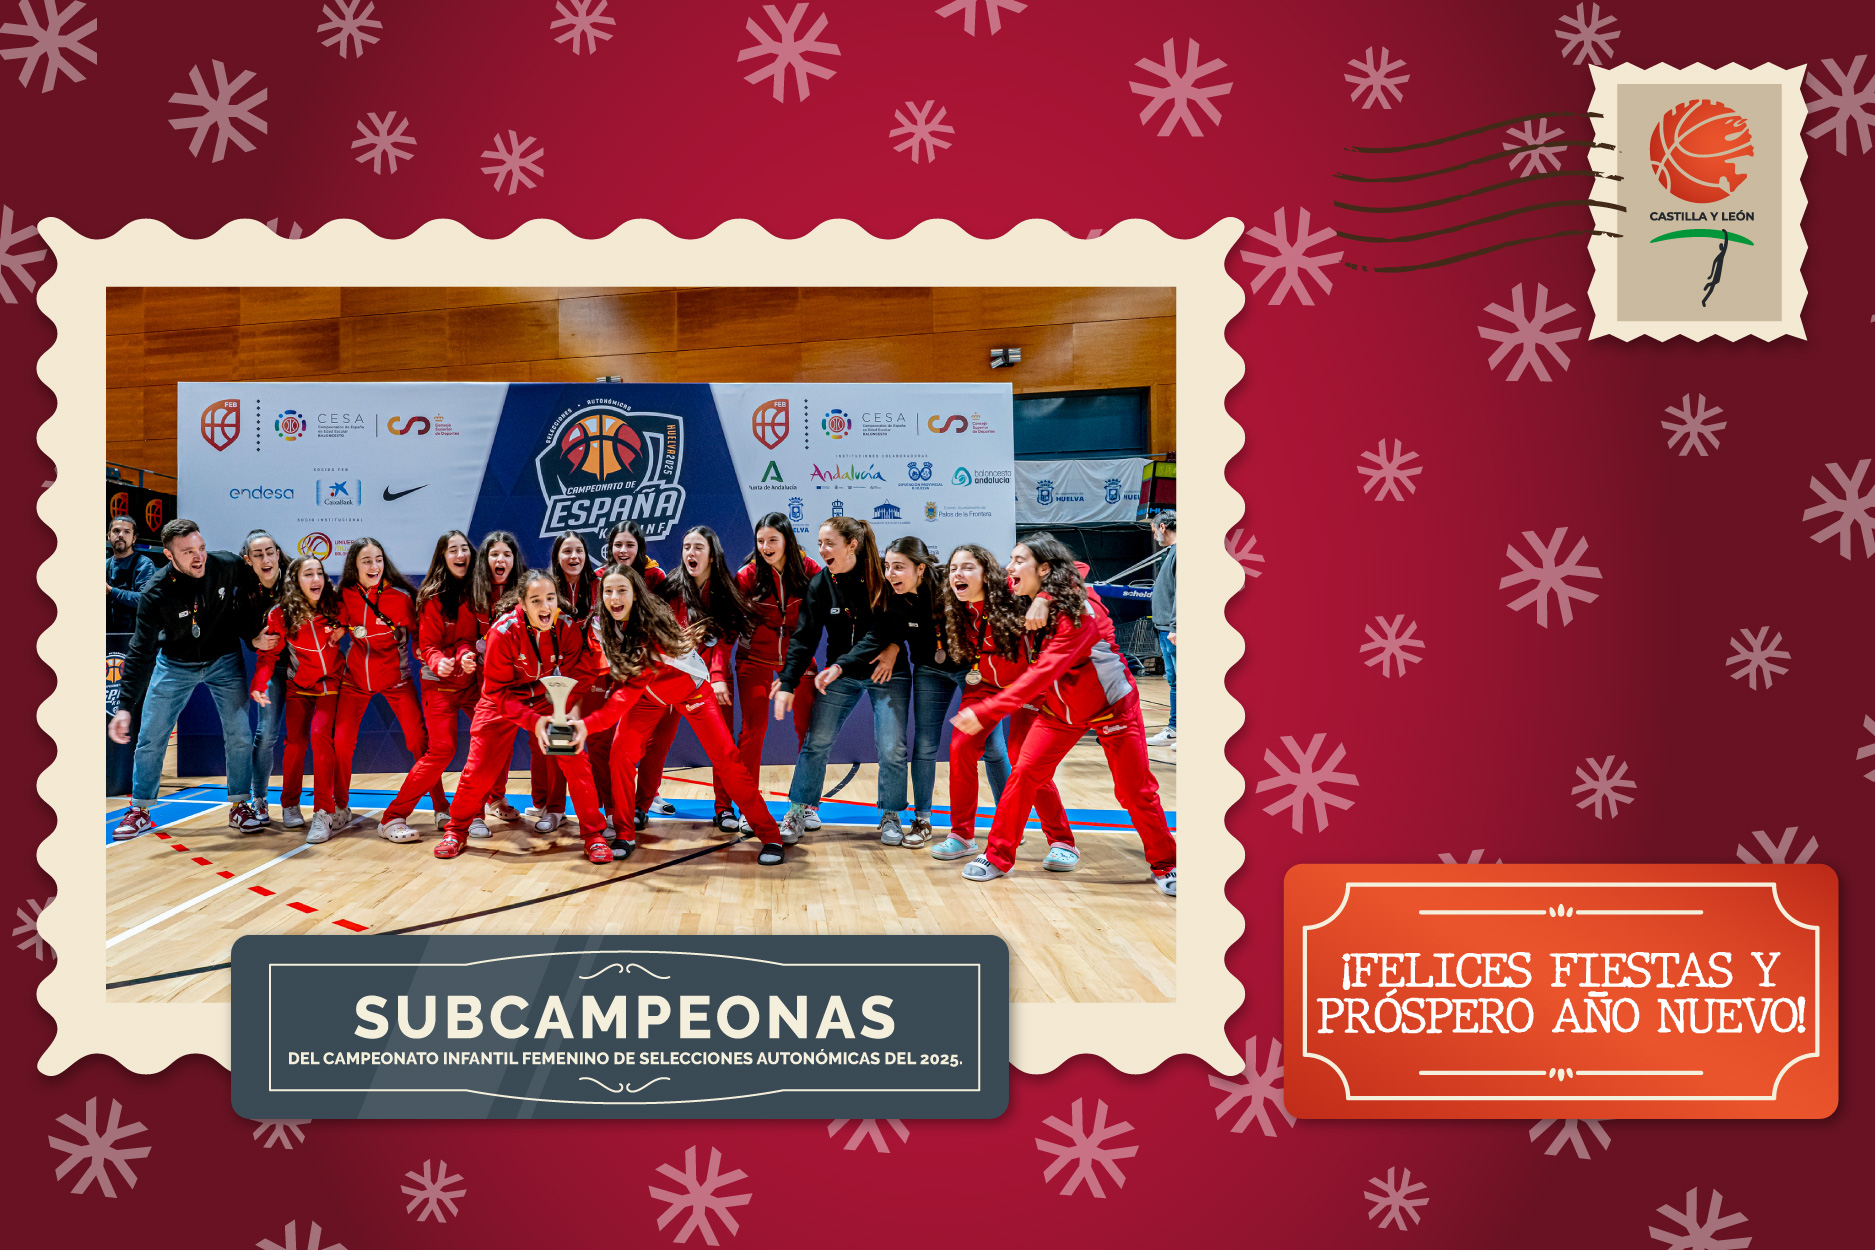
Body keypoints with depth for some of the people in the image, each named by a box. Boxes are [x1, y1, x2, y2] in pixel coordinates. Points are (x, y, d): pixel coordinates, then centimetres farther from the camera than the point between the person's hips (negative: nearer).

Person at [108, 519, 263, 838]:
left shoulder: (228, 566, -22)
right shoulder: (155, 595, -24)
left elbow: (257, 590, 2)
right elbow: (140, 653, -23)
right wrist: (125, 706, -30)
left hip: (224, 660, 1)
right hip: (175, 665, -1)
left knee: (239, 735, -4)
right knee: (150, 738, -1)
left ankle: (239, 807, 12)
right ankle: (140, 812, 15)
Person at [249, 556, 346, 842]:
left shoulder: (333, 606, -9)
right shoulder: (280, 615, -11)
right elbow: (268, 654, -10)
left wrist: (342, 628, -11)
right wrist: (259, 684, -25)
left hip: (330, 684, -1)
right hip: (298, 686, 1)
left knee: (320, 734, -18)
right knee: (296, 741, -3)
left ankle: (323, 813, -17)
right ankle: (290, 805, 21)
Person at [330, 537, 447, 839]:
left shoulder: (400, 597, -15)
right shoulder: (346, 596, -7)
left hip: (395, 678, -2)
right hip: (356, 676, 3)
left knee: (419, 741, -10)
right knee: (341, 740, -3)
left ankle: (441, 809, 1)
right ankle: (341, 810, 17)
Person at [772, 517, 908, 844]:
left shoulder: (882, 577, -15)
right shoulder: (820, 584, -5)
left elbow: (880, 632, -19)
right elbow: (804, 636, -5)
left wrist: (840, 666, -27)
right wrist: (788, 683, -15)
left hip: (885, 674, -2)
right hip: (839, 674, 2)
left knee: (892, 750, -3)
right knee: (816, 743, -3)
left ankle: (890, 816, 17)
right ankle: (797, 813, 10)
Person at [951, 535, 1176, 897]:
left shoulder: (1078, 612, -32)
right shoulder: (1027, 605, -10)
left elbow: (1044, 671, -39)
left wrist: (985, 712, -41)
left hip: (1111, 707, -6)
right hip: (1059, 709, 6)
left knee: (1136, 791, 1)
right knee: (1022, 773, -7)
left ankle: (1165, 866, 21)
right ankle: (997, 857, 5)